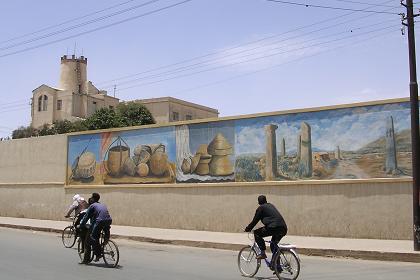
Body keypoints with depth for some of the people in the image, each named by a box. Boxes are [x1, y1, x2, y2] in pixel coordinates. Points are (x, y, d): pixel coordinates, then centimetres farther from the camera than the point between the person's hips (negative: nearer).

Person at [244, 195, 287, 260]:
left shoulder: (261, 208, 7)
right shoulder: (271, 206, 28)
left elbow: (255, 220, 8)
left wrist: (248, 229, 21)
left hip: (274, 227, -8)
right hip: (283, 228, 8)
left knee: (257, 233, 7)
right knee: (273, 245, 25)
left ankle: (263, 253, 1)